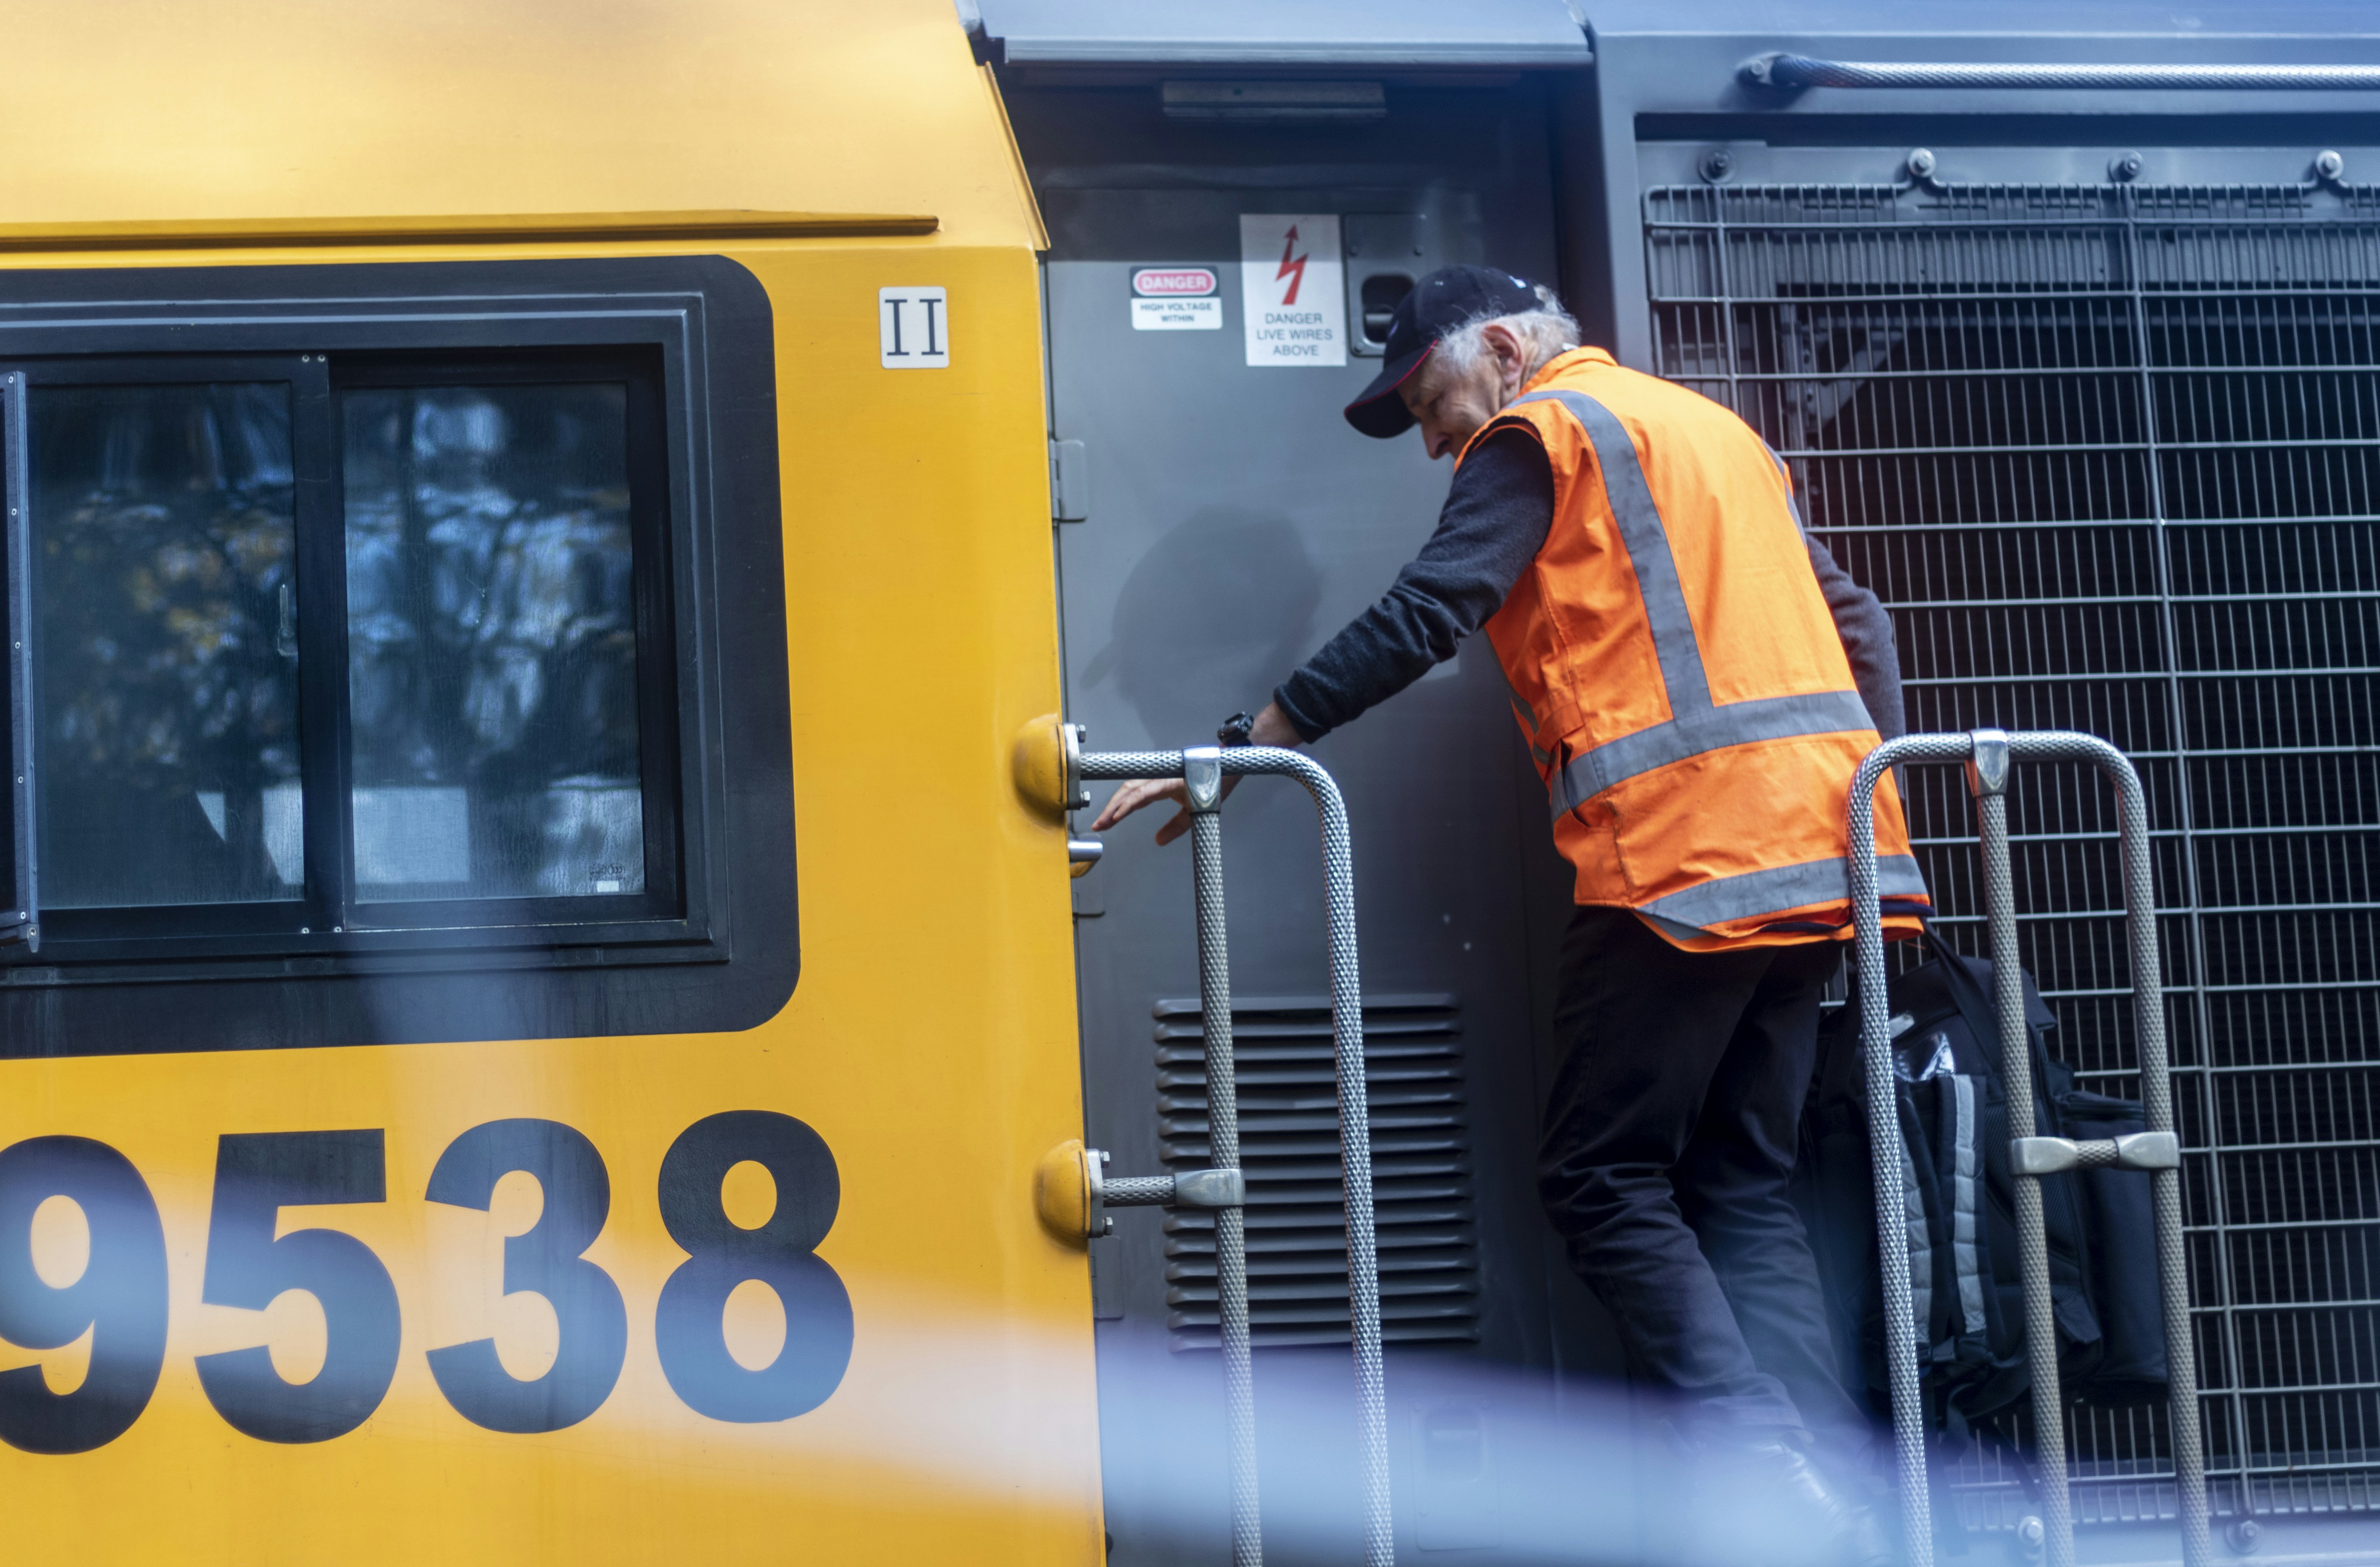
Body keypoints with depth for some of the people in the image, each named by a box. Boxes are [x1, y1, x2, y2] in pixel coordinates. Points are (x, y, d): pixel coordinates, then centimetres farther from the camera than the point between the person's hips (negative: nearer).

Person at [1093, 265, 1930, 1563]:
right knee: (1744, 1188, 9)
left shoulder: (1542, 431, 2)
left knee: (1603, 1180, -1)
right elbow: (1856, 620, 23)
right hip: (1822, 841, 8)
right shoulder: (1719, 431, 26)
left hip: (1684, 858, -8)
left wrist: (1238, 749, -8)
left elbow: (1420, 619, -9)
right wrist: (1877, 781, 24)